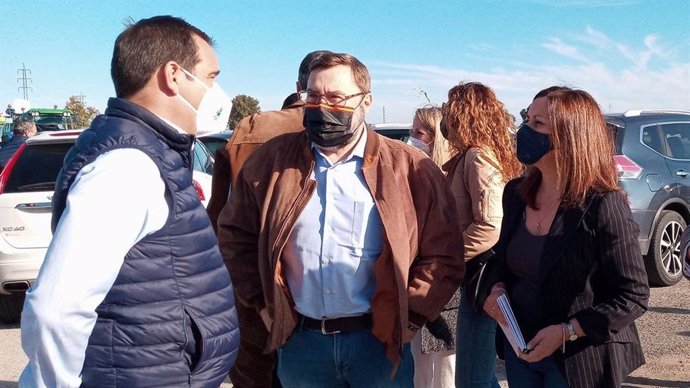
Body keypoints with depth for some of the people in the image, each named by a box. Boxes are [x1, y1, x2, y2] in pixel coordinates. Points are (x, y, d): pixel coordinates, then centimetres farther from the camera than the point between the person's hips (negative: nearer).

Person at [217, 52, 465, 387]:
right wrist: (263, 302, 4)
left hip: (380, 343, -2)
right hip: (299, 343, 2)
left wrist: (407, 318, -6)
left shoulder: (409, 168, -4)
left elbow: (442, 255, -2)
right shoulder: (273, 161, 1)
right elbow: (236, 235, 10)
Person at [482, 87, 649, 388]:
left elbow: (633, 296, -15)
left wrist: (566, 332, -21)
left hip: (577, 361, -6)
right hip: (519, 351, 6)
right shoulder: (516, 193, 1)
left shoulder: (603, 206, -17)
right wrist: (498, 289, -5)